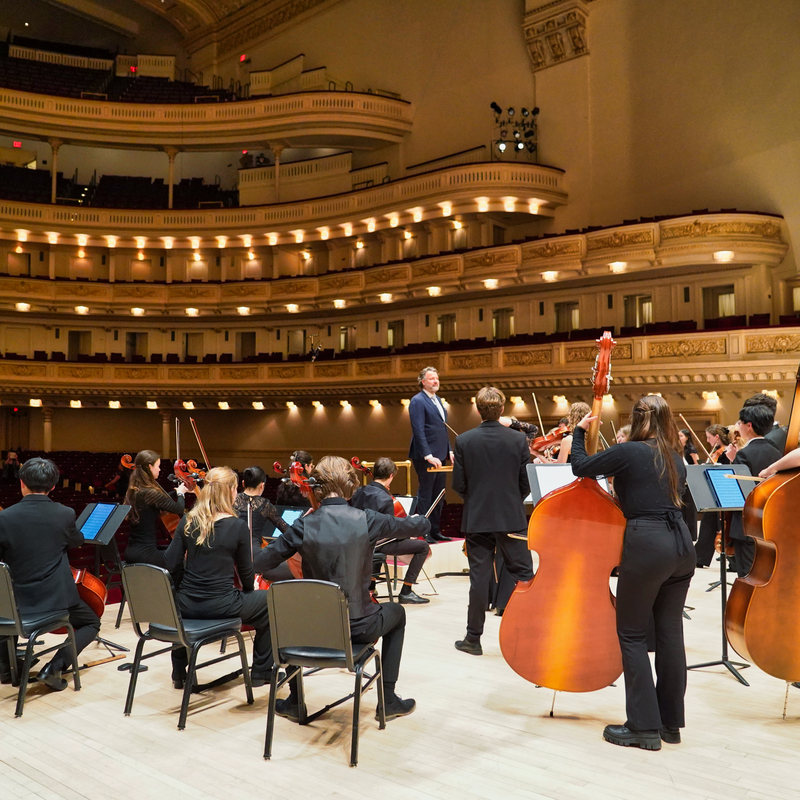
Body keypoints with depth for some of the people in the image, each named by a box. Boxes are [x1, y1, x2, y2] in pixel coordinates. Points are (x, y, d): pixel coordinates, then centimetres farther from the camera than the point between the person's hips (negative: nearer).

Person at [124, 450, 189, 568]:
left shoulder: (133, 491, 8)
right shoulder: (151, 493, -20)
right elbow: (179, 509, -12)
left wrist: (176, 492, 17)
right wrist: (180, 494, 6)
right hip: (145, 554, -9)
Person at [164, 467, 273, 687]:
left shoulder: (188, 522, -2)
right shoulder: (237, 526, -12)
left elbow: (170, 564, -2)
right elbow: (247, 574, -3)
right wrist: (248, 589, 18)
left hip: (185, 606, 5)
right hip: (221, 607, -4)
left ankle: (178, 673, 45)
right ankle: (261, 672, 27)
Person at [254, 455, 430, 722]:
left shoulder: (304, 525, -11)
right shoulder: (366, 520, -13)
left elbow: (259, 564, -5)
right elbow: (422, 526, 1)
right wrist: (418, 519, 26)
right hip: (359, 628, -1)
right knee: (396, 612, 31)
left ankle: (294, 702, 37)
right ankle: (388, 699, 28)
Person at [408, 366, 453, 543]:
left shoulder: (437, 400, 17)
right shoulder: (417, 401, -10)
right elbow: (418, 430, -17)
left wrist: (449, 450, 12)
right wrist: (428, 455, -23)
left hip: (440, 456, 8)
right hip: (426, 457, -8)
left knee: (438, 496, 12)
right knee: (425, 495, -2)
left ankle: (435, 531, 20)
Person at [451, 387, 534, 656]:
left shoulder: (464, 441, -7)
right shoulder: (518, 440, -6)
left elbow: (458, 485, -4)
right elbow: (526, 483, -1)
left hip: (476, 519, 0)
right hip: (511, 518, 0)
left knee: (479, 578, 7)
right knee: (523, 574, 9)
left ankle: (474, 638, 15)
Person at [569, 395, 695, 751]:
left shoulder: (630, 451, -8)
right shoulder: (676, 458, 13)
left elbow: (581, 467, -3)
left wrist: (580, 431, 12)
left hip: (646, 546, -7)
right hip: (681, 544, 7)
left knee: (632, 633, 4)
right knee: (670, 631, 13)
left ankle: (644, 727, 7)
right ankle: (671, 722, 22)